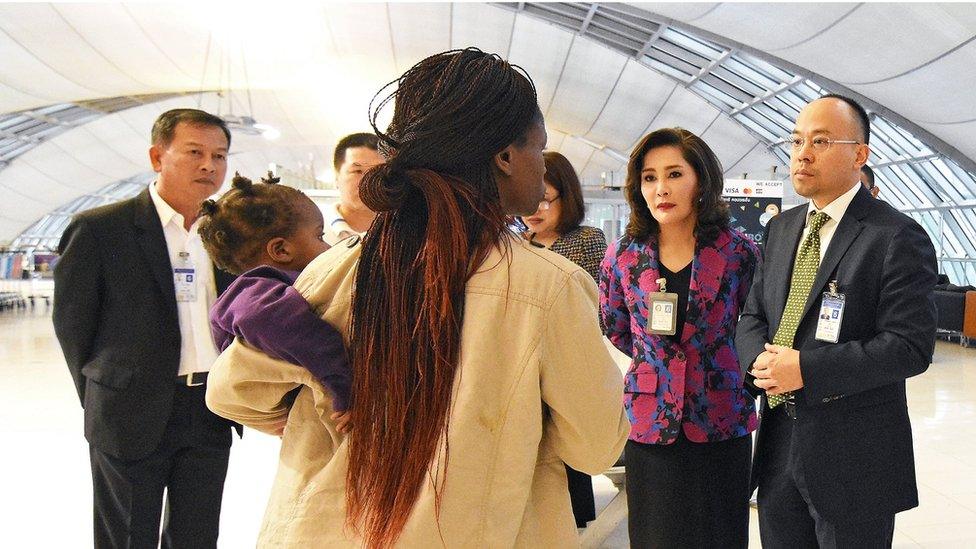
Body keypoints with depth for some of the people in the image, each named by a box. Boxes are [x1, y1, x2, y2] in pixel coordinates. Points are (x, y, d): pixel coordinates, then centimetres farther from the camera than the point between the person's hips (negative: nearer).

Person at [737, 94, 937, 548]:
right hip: (779, 440, 6)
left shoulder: (897, 237, -12)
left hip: (853, 454, -6)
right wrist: (759, 359, -10)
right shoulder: (783, 227, 10)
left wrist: (807, 370, -24)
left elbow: (911, 346, -18)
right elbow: (753, 314, 12)